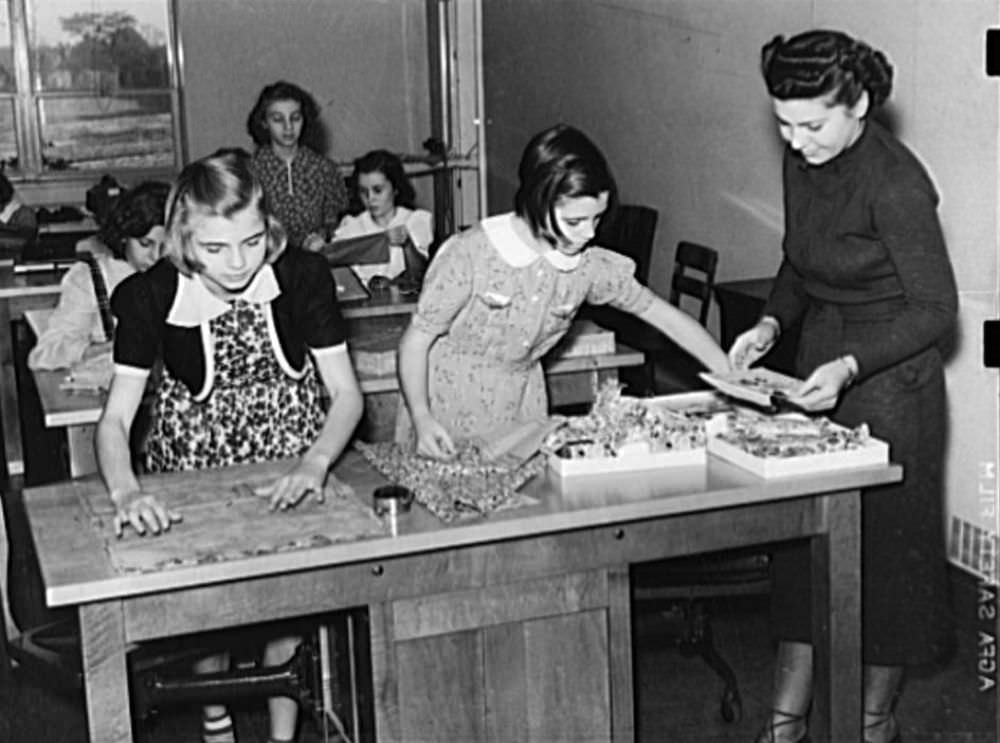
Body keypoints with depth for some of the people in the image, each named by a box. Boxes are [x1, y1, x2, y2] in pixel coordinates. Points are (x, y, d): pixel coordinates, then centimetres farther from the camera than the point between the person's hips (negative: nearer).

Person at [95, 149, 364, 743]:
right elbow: (116, 418, -13)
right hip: (196, 468, 0)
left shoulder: (302, 277, -13)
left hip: (290, 465, 0)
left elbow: (346, 393, -9)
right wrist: (126, 492, -32)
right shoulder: (151, 297, -15)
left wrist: (314, 464, -27)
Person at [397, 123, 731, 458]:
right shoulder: (469, 255, -22)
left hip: (521, 406, 4)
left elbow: (666, 317, -1)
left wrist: (732, 379, -6)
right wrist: (421, 418, -28)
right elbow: (417, 338, -15)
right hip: (450, 406, -4)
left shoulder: (590, 266, -9)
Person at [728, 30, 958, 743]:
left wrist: (850, 366, -27)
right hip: (821, 362, 7)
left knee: (885, 539, 6)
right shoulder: (803, 163, 0)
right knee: (803, 533, 9)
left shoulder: (895, 184, -22)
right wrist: (771, 323, -3)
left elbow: (936, 309, -18)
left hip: (890, 377, -7)